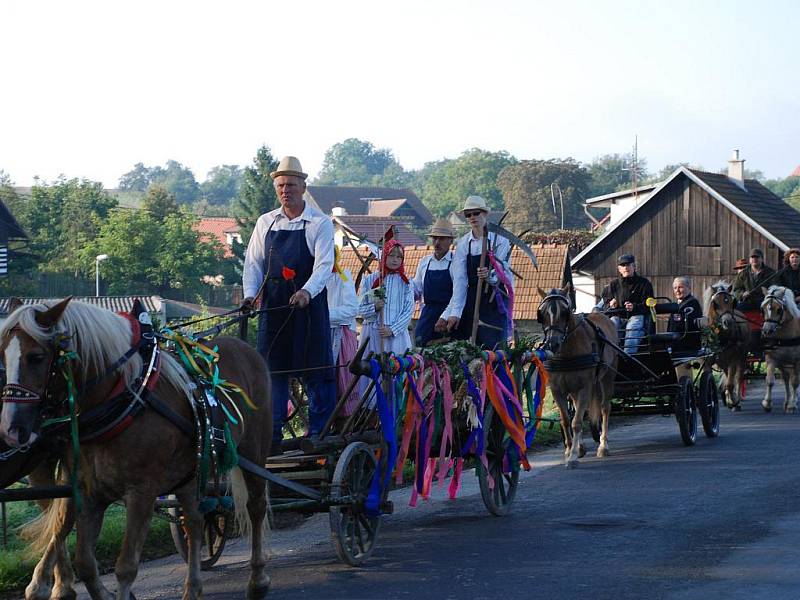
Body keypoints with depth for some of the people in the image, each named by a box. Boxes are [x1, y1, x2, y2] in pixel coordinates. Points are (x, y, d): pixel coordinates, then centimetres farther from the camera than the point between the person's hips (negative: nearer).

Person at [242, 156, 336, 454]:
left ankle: (318, 433, 7)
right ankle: (272, 436, 5)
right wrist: (250, 293, -7)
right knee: (272, 368, 1)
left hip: (308, 304, -4)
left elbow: (324, 265, -13)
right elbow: (253, 262, 11)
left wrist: (306, 291, -30)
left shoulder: (320, 223, -2)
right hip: (273, 306, 4)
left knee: (315, 370, -1)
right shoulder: (266, 223, 12)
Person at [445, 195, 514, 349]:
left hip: (495, 299, -3)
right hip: (472, 298, 3)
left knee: (492, 346, -10)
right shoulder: (463, 244, 5)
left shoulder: (499, 239, -2)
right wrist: (455, 312, -10)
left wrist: (490, 276, -37)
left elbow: (502, 269, -12)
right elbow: (459, 279, -2)